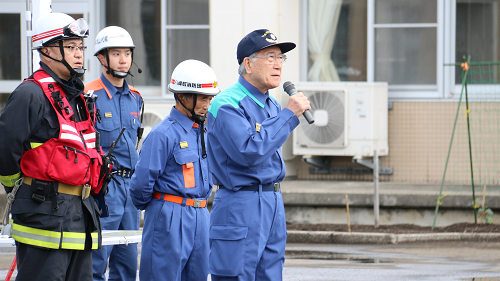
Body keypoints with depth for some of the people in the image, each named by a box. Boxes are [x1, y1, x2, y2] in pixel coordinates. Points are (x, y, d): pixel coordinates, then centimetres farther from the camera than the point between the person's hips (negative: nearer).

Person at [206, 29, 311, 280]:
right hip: (240, 209, -9)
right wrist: (289, 115, -20)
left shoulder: (273, 106, 16)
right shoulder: (227, 104, -12)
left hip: (274, 205, 9)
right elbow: (248, 151, -25)